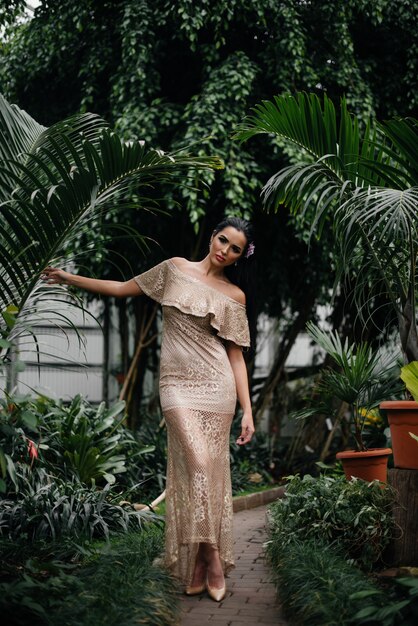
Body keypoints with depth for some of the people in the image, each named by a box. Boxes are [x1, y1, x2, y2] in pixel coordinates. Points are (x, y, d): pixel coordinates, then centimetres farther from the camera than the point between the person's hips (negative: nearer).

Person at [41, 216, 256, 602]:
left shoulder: (235, 295, 7)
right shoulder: (175, 269, 9)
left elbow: (236, 355, 5)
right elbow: (124, 289, 17)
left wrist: (248, 411, -1)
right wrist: (72, 278, 17)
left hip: (217, 385, 1)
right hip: (177, 384, -1)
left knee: (211, 470, -1)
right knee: (197, 463, -15)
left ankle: (200, 565, 7)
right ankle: (210, 558, -4)